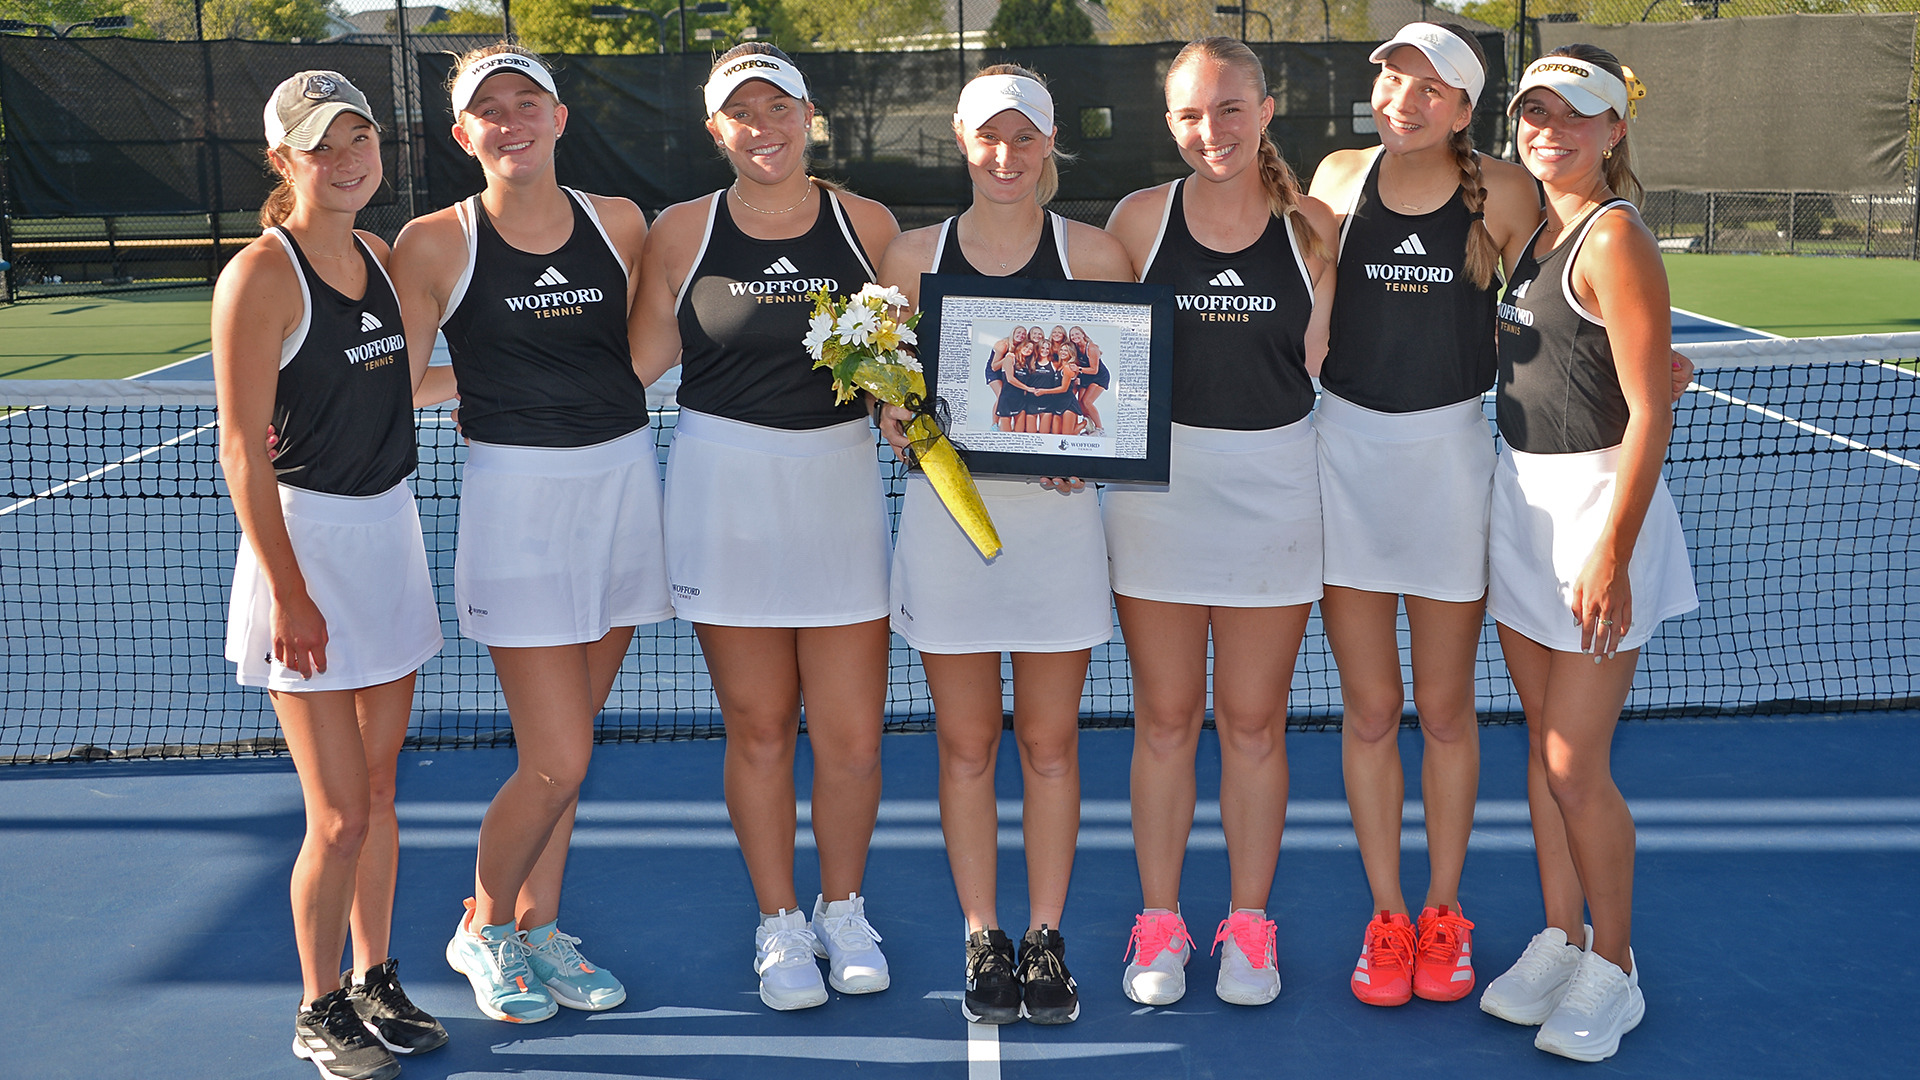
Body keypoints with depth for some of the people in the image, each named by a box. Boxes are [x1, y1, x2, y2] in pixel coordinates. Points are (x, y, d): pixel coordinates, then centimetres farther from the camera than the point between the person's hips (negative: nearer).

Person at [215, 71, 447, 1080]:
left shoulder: (380, 255, 8)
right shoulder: (261, 275, -13)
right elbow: (241, 449, -16)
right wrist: (290, 592, -18)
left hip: (391, 534, 7)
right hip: (305, 542, -7)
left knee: (379, 787, 15)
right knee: (340, 818, -2)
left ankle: (374, 982, 30)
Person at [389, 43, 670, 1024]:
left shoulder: (617, 224, 6)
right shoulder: (435, 243, -5)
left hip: (624, 481, 4)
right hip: (516, 494, -4)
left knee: (563, 746, 12)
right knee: (558, 761, -5)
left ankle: (538, 928, 30)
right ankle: (484, 928, 22)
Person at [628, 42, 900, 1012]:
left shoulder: (868, 225, 3)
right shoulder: (682, 232, 3)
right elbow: (635, 363, 7)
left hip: (841, 477, 1)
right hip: (723, 489, 0)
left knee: (852, 735, 1)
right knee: (758, 728, 6)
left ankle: (842, 911, 27)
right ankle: (779, 925, 25)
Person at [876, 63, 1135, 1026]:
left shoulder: (1093, 254, 3)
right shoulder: (914, 256, 5)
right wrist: (901, 423, -11)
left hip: (1056, 511, 0)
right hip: (946, 508, 1)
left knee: (1049, 742, 6)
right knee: (966, 744, 6)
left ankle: (1045, 940, 19)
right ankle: (983, 942, 19)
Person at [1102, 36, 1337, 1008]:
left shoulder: (1313, 227, 2)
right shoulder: (1140, 218, 1)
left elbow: (1315, 363, 4)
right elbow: (1099, 354, 4)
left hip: (1274, 482, 0)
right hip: (1158, 480, 0)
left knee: (1253, 722, 9)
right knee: (1165, 720, 7)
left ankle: (1249, 926, 22)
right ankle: (1159, 925, 20)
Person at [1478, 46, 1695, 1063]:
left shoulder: (1614, 239, -14)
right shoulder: (1535, 234, 11)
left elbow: (1649, 415, -18)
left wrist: (1612, 556, -22)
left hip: (1598, 507, -8)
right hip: (1521, 500, 8)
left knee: (1576, 768, -2)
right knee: (1543, 744, 15)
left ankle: (1612, 969, 16)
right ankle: (1558, 940, 28)